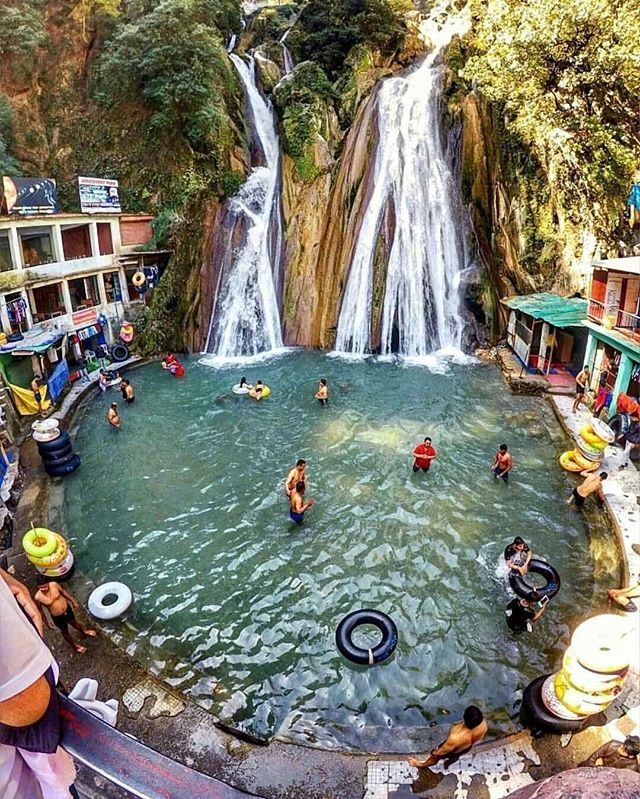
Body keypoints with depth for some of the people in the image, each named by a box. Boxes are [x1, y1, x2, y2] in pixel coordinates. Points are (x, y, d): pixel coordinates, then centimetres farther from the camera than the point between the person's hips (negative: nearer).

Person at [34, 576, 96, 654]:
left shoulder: (54, 584, -24)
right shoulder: (38, 597, -31)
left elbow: (63, 592, -4)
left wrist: (73, 601, 6)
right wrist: (47, 623, -4)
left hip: (67, 609, 2)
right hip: (57, 617, -2)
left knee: (74, 622, 31)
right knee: (65, 631, 24)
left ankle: (84, 631, 61)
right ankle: (74, 645, 51)